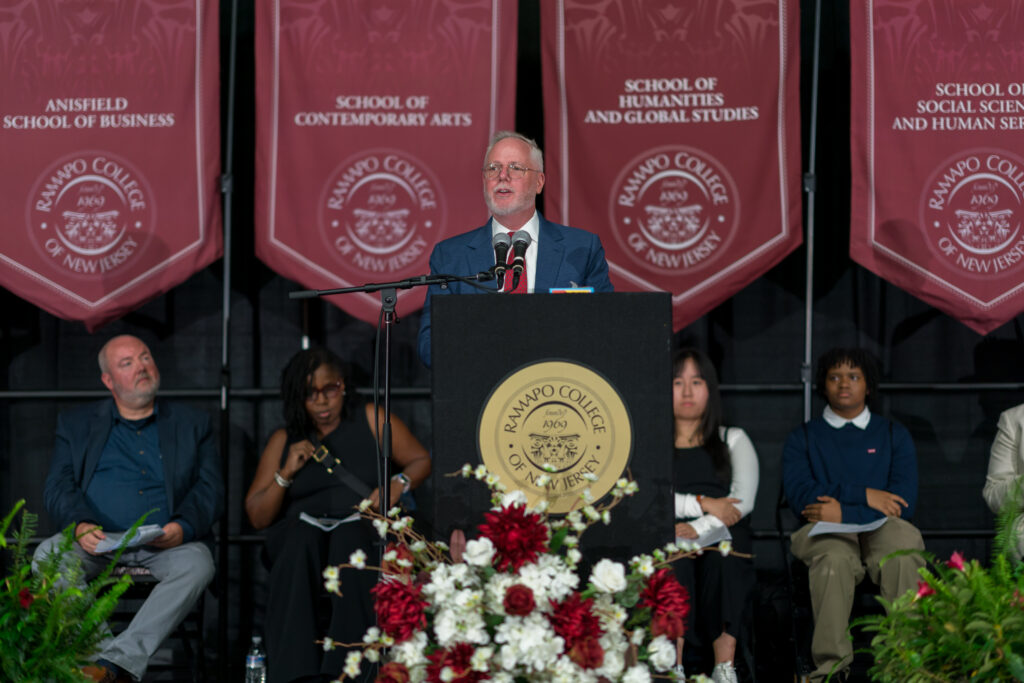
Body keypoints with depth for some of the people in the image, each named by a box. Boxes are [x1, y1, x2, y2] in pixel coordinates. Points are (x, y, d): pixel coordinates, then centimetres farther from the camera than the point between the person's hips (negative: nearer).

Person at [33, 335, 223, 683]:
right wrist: (80, 526, -17)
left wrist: (182, 528, -16)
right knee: (48, 554, -29)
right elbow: (58, 487, 6)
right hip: (97, 542, 1)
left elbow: (210, 490, 6)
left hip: (164, 545, 0)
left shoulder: (192, 424, 16)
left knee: (197, 562, -33)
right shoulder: (77, 425, 17)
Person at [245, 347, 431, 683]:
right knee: (301, 533, -36)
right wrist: (285, 474, -2)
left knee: (349, 537, -38)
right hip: (298, 539, 1)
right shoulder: (284, 440, 16)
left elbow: (420, 460, 17)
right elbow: (257, 517, 14)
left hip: (367, 531, -1)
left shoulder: (371, 421, 12)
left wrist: (399, 483, -5)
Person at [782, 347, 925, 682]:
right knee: (833, 558, -38)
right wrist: (864, 495, -6)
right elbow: (799, 495, 1)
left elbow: (905, 501, 5)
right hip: (825, 531, 0)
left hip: (883, 528, 0)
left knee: (904, 554, -37)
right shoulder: (803, 437, 20)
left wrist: (843, 511, -8)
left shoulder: (894, 435, 20)